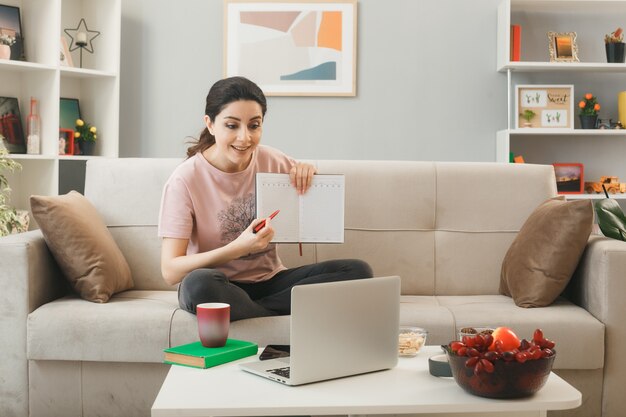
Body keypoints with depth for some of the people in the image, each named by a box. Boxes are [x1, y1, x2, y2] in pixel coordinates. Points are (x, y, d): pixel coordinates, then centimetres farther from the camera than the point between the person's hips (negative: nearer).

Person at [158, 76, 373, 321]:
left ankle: (241, 312, -19)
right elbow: (170, 271, -17)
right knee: (198, 283, -39)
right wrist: (239, 248, -30)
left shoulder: (273, 162, 0)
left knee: (358, 271, -18)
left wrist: (307, 175, -9)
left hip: (269, 281, 4)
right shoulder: (185, 180, -12)